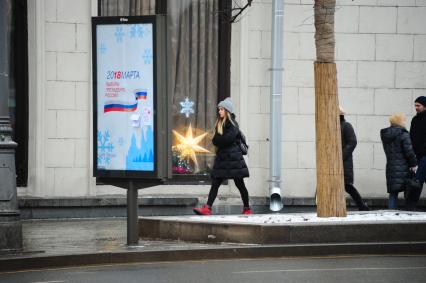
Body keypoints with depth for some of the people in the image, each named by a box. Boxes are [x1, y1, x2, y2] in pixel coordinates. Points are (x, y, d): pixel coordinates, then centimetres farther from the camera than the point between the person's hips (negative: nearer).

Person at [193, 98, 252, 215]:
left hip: (232, 157, -8)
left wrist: (218, 141, -6)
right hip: (222, 157, 8)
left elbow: (228, 139, -20)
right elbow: (216, 141, 12)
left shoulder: (232, 124, -9)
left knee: (239, 184, 2)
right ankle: (207, 208, -11)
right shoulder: (220, 124, 15)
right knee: (215, 183, -3)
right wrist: (220, 141, -7)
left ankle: (247, 209, 12)